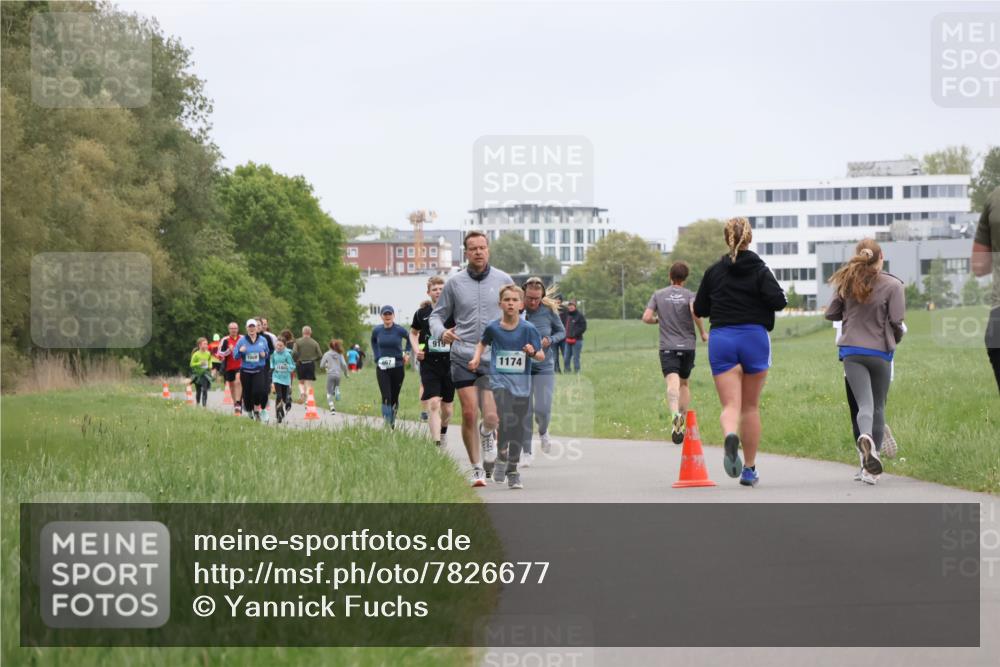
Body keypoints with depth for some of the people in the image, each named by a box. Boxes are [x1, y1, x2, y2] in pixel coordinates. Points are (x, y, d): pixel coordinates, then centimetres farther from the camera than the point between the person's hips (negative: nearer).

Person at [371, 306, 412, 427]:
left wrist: (407, 353, 2)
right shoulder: (377, 331, -1)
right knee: (386, 398, -12)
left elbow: (410, 339, 12)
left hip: (398, 367, 0)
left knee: (394, 398, 10)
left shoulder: (400, 330, -7)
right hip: (382, 368, 0)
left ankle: (393, 422, 32)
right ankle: (387, 425, -12)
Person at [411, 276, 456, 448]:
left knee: (447, 407, 12)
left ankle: (443, 432, 42)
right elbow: (413, 333, 20)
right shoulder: (422, 313, 3)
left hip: (450, 363, 1)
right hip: (429, 365, 0)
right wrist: (416, 349, 2)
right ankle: (437, 445, -17)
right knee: (433, 404, -14)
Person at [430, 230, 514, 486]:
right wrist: (441, 332, -10)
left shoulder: (503, 280, 6)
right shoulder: (454, 283, 5)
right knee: (469, 414, -3)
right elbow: (437, 314, 11)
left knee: (491, 417, -10)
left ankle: (487, 434, 28)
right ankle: (477, 468, 12)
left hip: (495, 358, 0)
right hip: (463, 357, 0)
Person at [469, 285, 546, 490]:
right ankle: (501, 456, -2)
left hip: (522, 383, 1)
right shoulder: (493, 327, 0)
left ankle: (512, 471, 22)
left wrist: (533, 352, -21)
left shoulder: (528, 329, -4)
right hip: (499, 380, -1)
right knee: (504, 417, -25)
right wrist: (476, 358, 5)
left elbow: (542, 356, 0)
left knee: (519, 429, 5)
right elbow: (483, 343, 22)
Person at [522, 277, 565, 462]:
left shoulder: (549, 311, -7)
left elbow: (562, 331, 8)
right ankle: (526, 452, 13)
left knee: (543, 409, -8)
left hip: (544, 368, 0)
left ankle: (543, 433, 28)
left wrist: (550, 340, -11)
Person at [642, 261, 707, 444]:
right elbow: (695, 311, -20)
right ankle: (682, 422, 16)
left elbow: (646, 317, -2)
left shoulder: (658, 295, 6)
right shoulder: (689, 295, 1)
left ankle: (675, 414, -42)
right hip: (688, 345, 1)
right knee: (684, 383, 17)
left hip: (667, 347, -1)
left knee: (672, 382, -16)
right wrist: (703, 332, -7)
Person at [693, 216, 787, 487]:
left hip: (721, 339, 1)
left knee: (731, 404, -6)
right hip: (754, 337, 0)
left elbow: (699, 310, 10)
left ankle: (730, 437, -41)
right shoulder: (759, 270, -2)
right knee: (751, 406, 12)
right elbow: (778, 300, -14)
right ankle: (750, 469, 17)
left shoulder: (714, 272, 5)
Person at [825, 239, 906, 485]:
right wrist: (897, 338, 12)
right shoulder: (893, 285, -7)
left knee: (864, 403, -6)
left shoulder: (846, 283, 2)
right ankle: (871, 468, 11)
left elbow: (832, 313, 10)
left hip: (852, 350, 1)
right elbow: (896, 321, -10)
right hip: (880, 352, -1)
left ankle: (866, 437, -41)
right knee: (878, 406, 11)